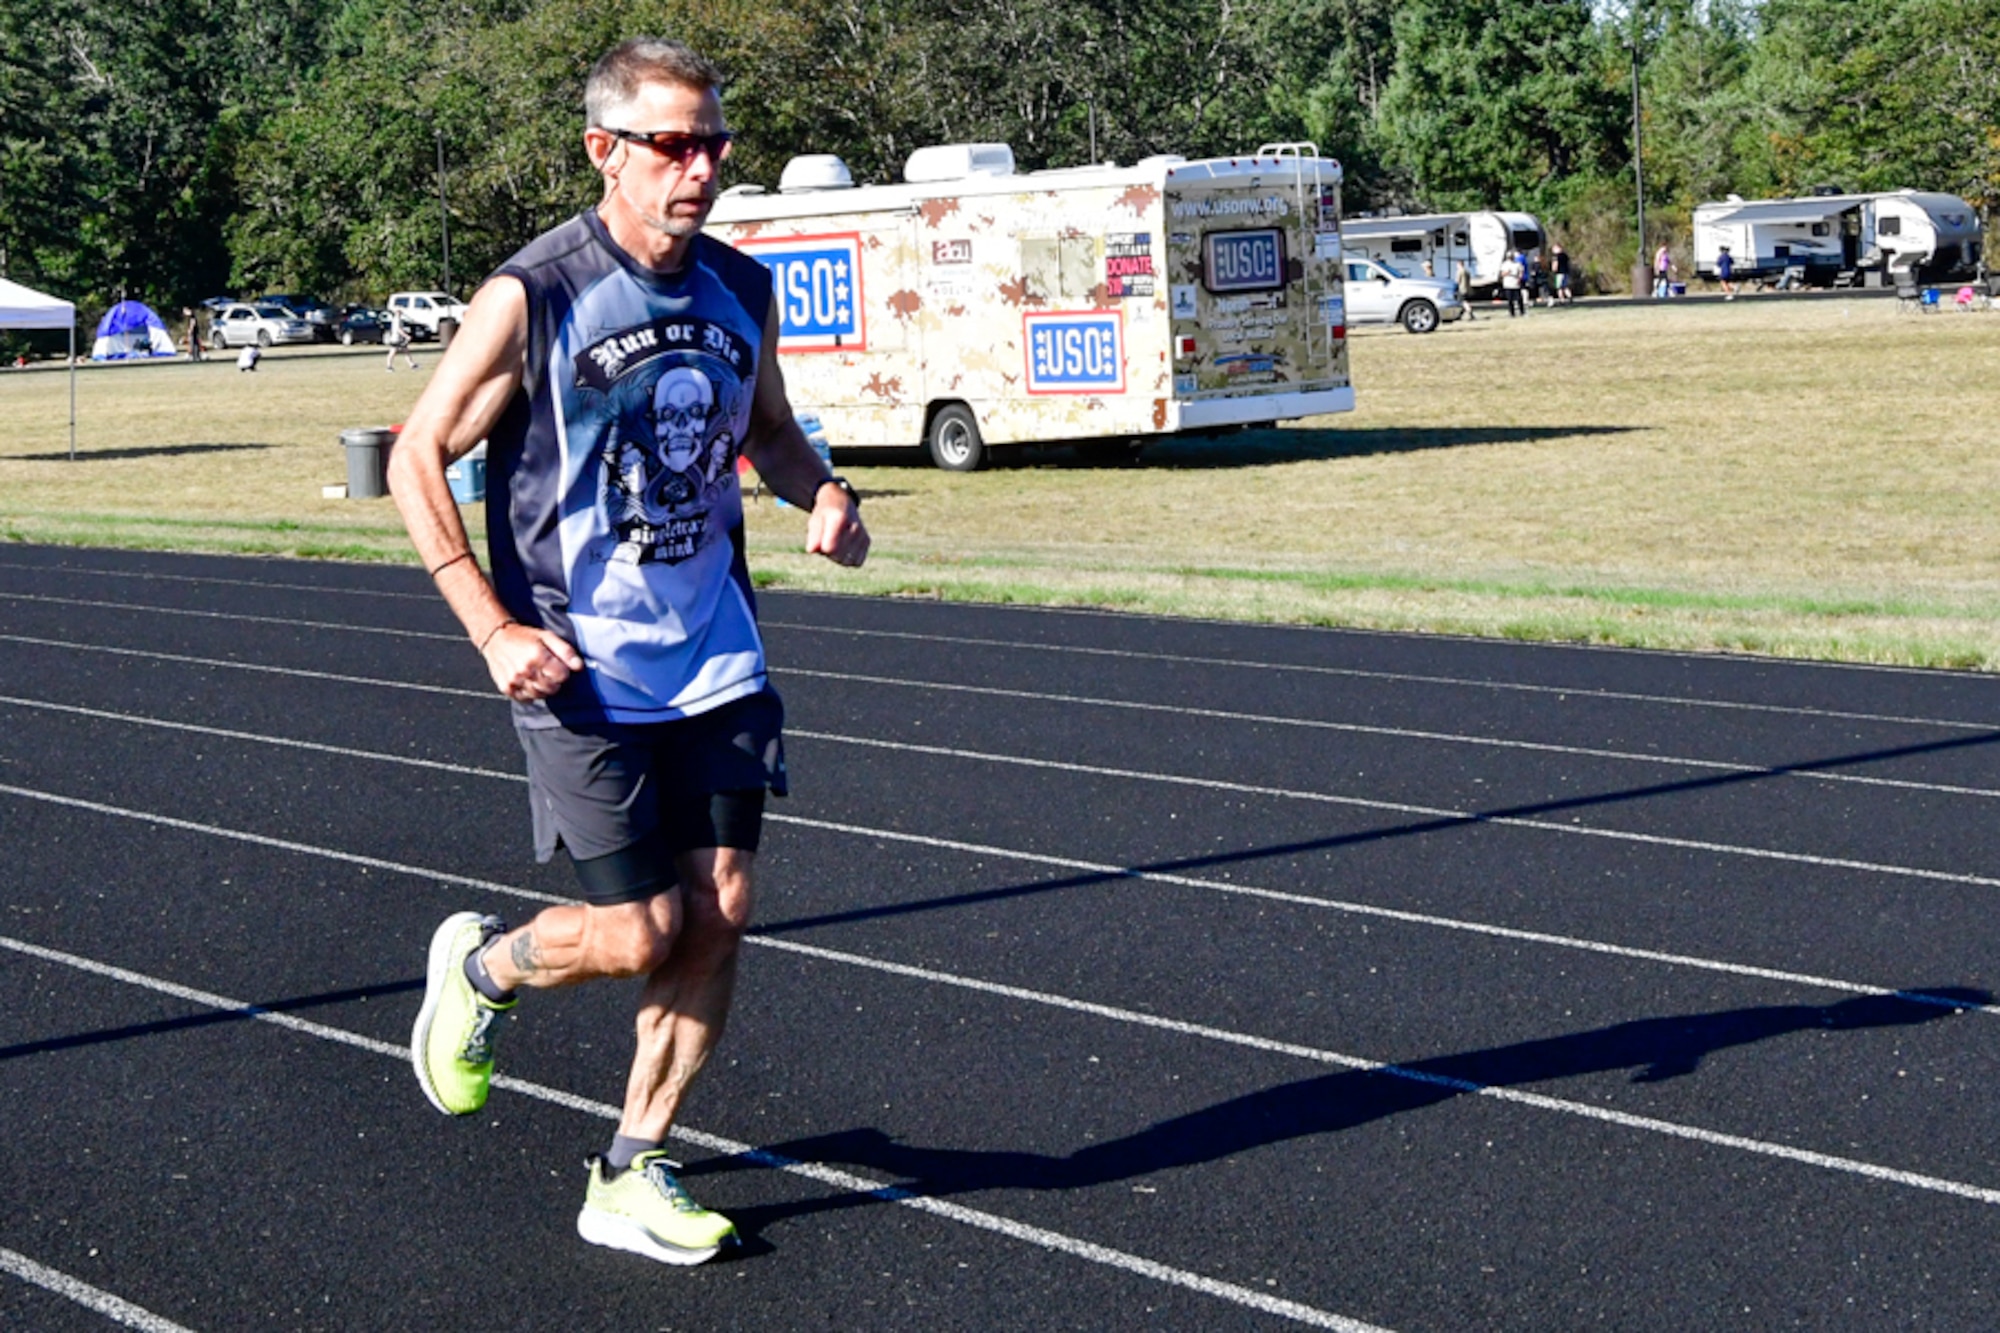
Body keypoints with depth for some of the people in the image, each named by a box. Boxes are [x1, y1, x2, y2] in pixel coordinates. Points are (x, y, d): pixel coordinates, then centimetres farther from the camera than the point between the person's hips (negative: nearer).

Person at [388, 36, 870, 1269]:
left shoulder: (743, 292, 4)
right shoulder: (531, 297, -12)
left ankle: (632, 1179, 18)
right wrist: (493, 630, -13)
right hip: (581, 671, -5)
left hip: (715, 658, 5)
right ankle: (481, 966, 29)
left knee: (722, 914, 2)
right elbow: (418, 458, -6)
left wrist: (822, 491, -1)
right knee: (640, 933, -5)